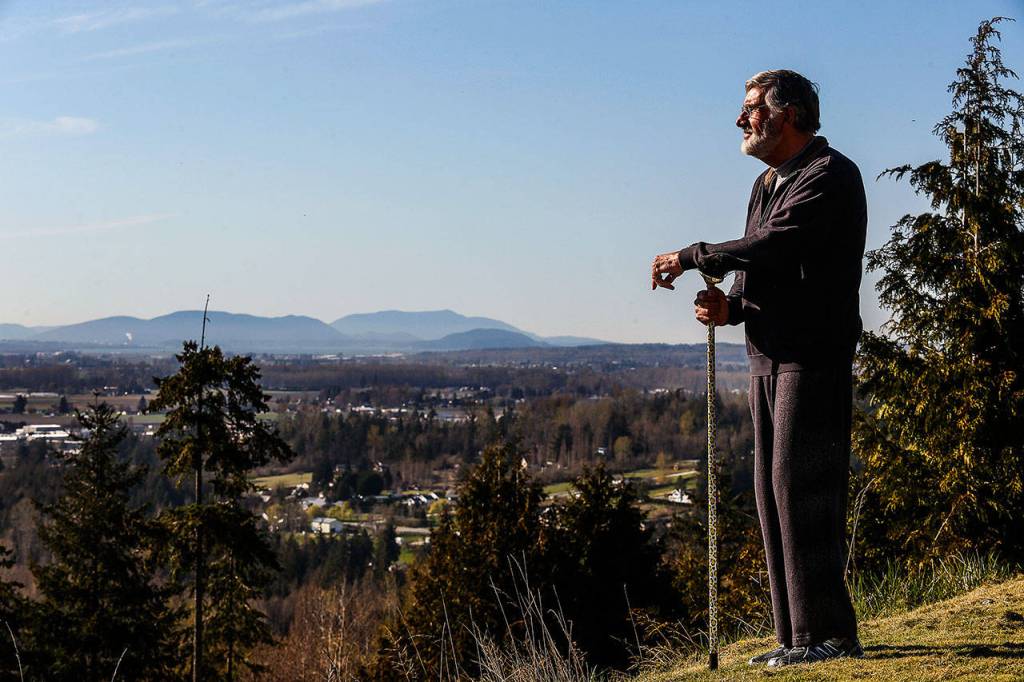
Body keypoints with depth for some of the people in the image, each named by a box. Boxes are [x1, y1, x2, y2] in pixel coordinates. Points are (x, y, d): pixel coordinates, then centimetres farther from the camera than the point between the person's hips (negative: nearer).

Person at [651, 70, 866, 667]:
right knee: (774, 494, 8)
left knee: (802, 488, -10)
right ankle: (797, 635, 14)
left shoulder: (831, 175, -9)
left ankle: (827, 633, -3)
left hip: (815, 357, -9)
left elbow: (773, 247, -23)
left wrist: (690, 256, -13)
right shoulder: (767, 184, 20)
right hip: (768, 357, 9)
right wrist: (731, 306, -1)